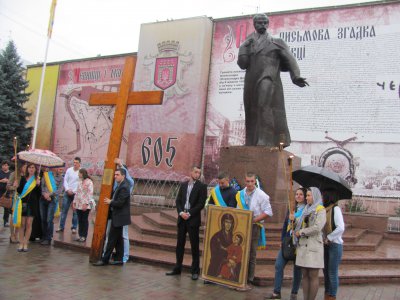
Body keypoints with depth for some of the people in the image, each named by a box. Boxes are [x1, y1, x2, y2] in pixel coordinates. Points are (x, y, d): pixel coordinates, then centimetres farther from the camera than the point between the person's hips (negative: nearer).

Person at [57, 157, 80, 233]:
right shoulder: (69, 170, 5)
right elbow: (65, 180, 5)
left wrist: (73, 191, -12)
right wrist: (68, 189, -7)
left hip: (76, 193, -3)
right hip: (67, 193, 3)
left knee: (75, 211, 3)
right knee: (64, 210, 4)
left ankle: (74, 227, 11)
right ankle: (61, 226, 10)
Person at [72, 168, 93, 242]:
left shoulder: (89, 182, -9)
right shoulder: (80, 182, 14)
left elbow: (90, 194, -14)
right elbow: (77, 192, 19)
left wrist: (86, 204, -19)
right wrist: (74, 202, 13)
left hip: (85, 206, -7)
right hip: (78, 205, 7)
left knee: (85, 221, 1)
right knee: (80, 220, 9)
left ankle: (84, 236, 7)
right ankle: (80, 235, 17)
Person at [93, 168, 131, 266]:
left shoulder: (124, 187, -19)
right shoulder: (120, 185, 12)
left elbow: (119, 203, -23)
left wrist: (110, 202, -9)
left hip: (118, 217, -10)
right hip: (117, 217, 10)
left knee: (112, 239, -3)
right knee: (118, 239, 13)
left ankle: (105, 259, 4)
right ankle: (119, 259, 20)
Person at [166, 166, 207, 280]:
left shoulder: (202, 186, -3)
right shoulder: (183, 185, 12)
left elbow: (201, 204, -9)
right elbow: (178, 200, 8)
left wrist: (189, 214, -14)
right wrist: (181, 212, -8)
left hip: (193, 219, -4)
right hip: (182, 218, 4)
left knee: (194, 245, 2)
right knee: (180, 244, 11)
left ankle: (195, 271, 11)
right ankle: (177, 268, 22)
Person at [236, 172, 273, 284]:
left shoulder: (261, 195, -3)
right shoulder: (240, 194, 10)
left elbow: (268, 212, -7)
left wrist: (253, 220, -14)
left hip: (254, 227, -4)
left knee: (251, 253, 2)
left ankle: (249, 279, 10)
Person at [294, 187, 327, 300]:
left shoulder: (321, 210, -4)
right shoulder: (306, 209, 17)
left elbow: (317, 228, -15)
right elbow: (301, 225, 21)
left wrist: (301, 232, -8)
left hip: (313, 246, -6)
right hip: (303, 245, 6)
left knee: (313, 276, -2)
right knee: (305, 275, 8)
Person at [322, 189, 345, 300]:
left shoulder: (335, 209, -12)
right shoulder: (325, 209, 8)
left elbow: (340, 228, -19)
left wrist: (328, 238, -13)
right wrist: (323, 239, -3)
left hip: (335, 245, -7)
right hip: (326, 245, 7)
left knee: (332, 272, 1)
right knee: (326, 271, 13)